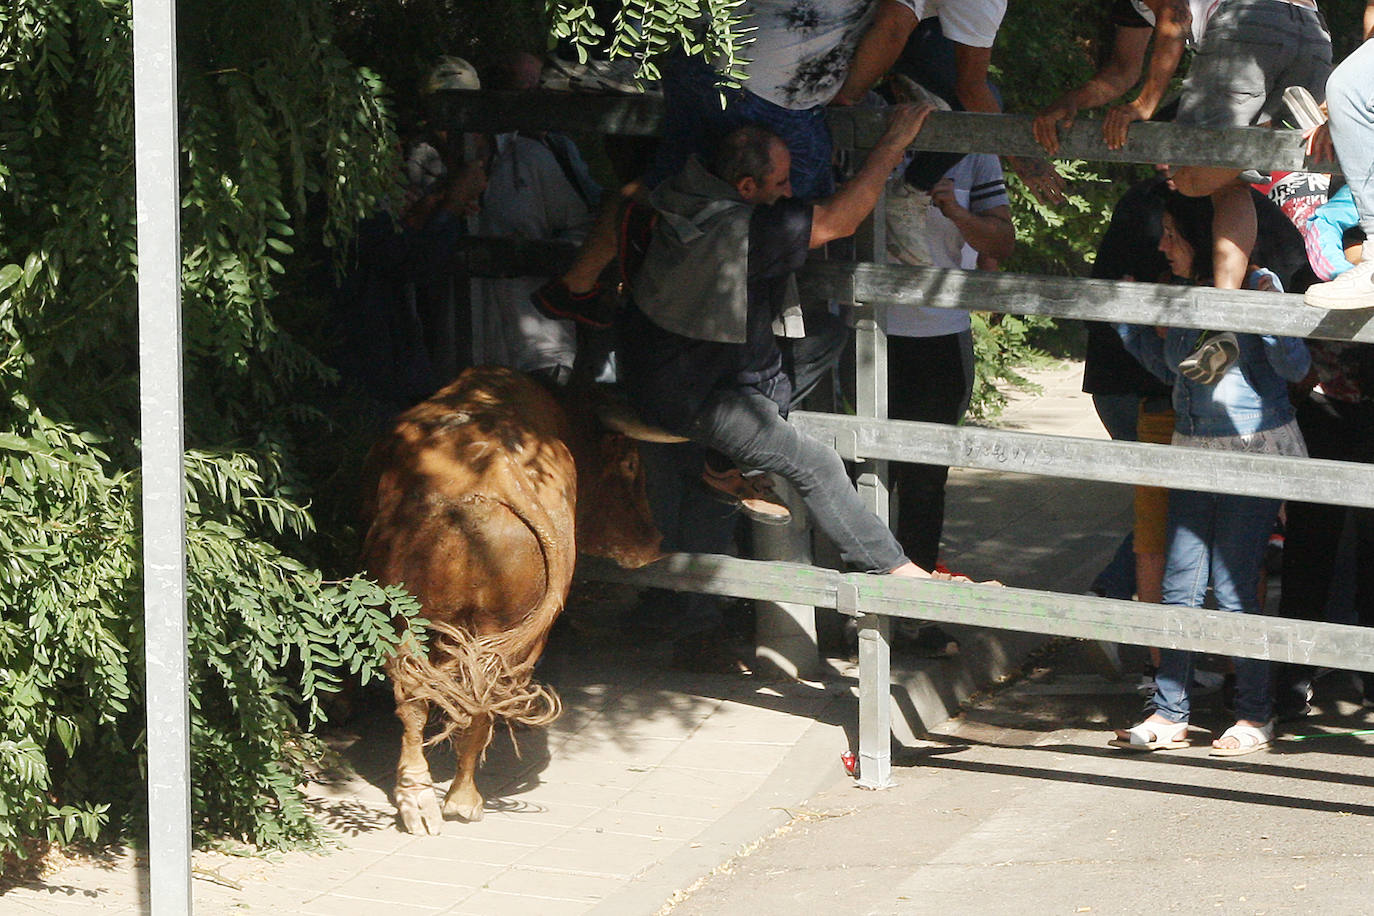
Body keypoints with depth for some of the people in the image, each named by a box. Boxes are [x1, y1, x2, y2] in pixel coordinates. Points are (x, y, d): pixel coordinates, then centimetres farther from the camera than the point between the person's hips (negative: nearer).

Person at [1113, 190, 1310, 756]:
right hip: (1193, 452, 7)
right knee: (1180, 587, 5)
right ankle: (1169, 714, 12)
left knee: (1232, 590, -5)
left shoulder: (1255, 285, -11)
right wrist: (1128, 321, 17)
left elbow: (1294, 367, -14)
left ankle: (1256, 716, 7)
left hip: (1253, 453, -7)